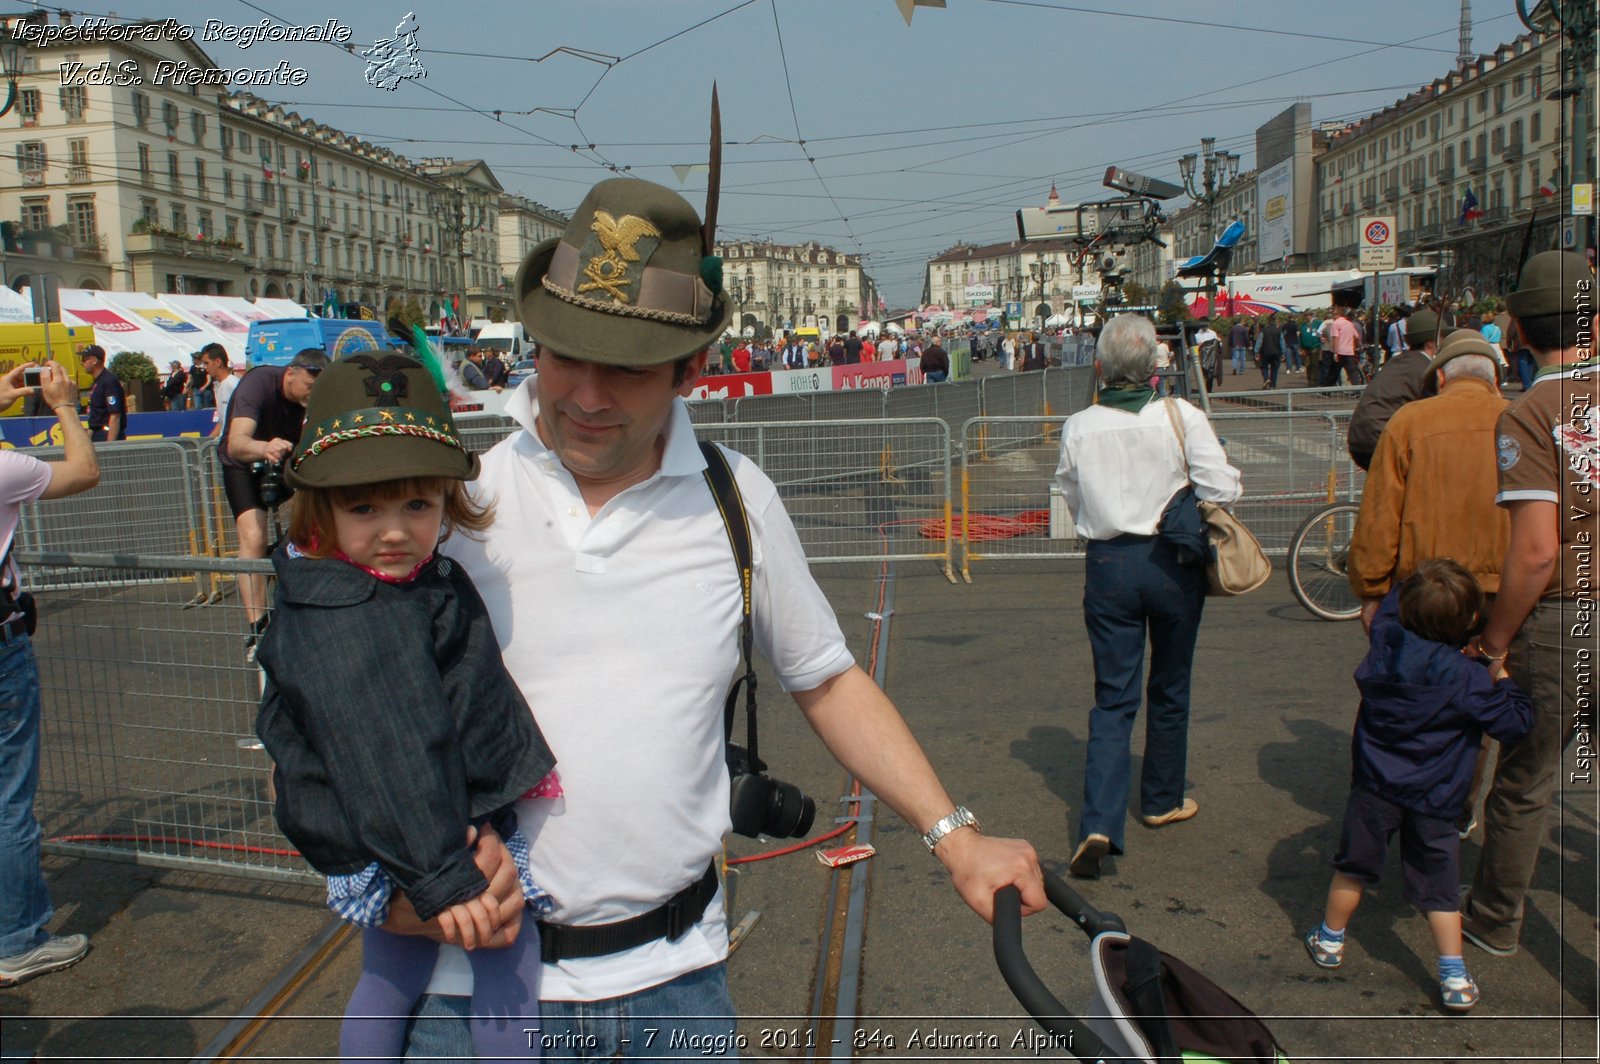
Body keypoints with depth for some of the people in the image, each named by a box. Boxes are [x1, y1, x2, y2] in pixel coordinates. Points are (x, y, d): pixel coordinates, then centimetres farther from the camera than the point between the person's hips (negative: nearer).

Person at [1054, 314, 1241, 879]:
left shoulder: (1078, 428, -4)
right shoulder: (1181, 417, -11)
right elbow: (1222, 488, -12)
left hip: (1107, 563, 1)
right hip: (1172, 562, -1)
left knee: (1113, 696, 4)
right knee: (1169, 689, 18)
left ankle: (1099, 823, -9)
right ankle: (1162, 800, 33)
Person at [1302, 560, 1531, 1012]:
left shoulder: (1385, 638, -10)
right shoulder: (1467, 678, -19)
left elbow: (1391, 602, 12)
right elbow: (1514, 724, -7)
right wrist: (1504, 679, 3)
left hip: (1375, 787, 2)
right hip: (1434, 800, -2)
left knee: (1354, 866, 17)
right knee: (1439, 888, 9)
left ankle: (1330, 940, 33)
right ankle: (1456, 982, 13)